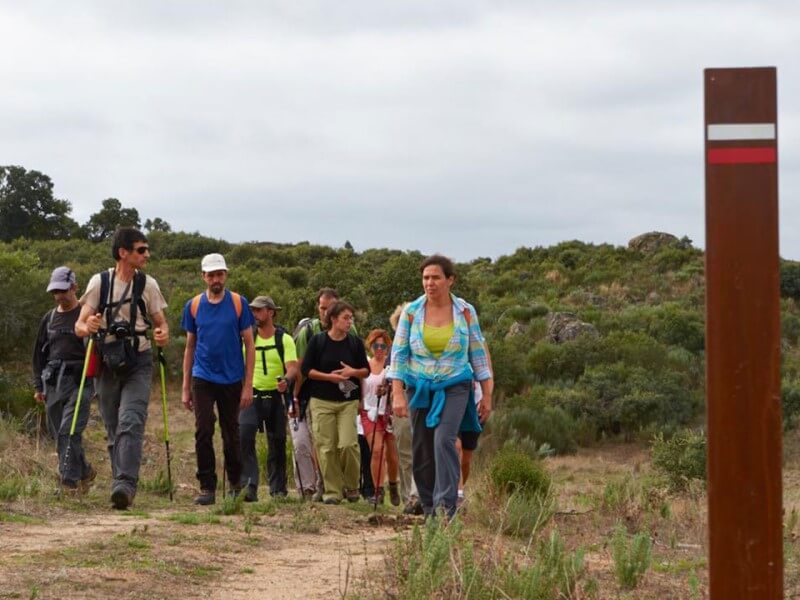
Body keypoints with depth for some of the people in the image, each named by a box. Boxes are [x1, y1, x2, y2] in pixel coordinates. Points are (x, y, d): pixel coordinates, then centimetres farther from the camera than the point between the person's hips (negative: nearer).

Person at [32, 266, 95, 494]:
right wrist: (38, 386, 15)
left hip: (79, 381, -6)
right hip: (53, 382, 6)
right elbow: (39, 353, 19)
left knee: (69, 431, -15)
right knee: (58, 434, 7)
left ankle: (70, 480, -12)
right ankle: (85, 471, 24)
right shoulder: (49, 318, 15)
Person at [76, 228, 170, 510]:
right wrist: (88, 328, -23)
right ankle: (122, 484, 14)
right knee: (113, 429, 6)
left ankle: (125, 484, -28)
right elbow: (79, 325, 1)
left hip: (137, 363, -1)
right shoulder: (99, 282, 1)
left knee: (130, 423, -18)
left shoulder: (148, 284, 3)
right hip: (107, 363, 1)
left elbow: (161, 323, 9)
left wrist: (163, 334, -16)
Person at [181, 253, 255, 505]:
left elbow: (249, 345, 0)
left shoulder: (238, 303, -2)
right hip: (203, 378, 1)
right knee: (203, 433, -8)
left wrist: (248, 385, -6)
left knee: (231, 435, 10)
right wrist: (185, 388, 8)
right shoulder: (194, 305, 3)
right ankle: (207, 487, -3)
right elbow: (190, 347, 11)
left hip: (232, 380, -1)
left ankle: (235, 484, 26)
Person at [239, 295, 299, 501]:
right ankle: (249, 485, -25)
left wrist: (286, 379, -32)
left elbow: (293, 367, -10)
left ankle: (278, 489, 20)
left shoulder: (284, 339, 1)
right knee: (244, 436, -20)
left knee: (277, 443, 7)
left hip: (276, 396, 0)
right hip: (251, 395, 0)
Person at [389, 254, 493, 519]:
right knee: (421, 450, 4)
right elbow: (399, 353, 0)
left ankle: (445, 505, -22)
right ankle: (429, 507, 17)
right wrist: (398, 394, -7)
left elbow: (478, 353, 5)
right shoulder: (411, 311, -1)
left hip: (455, 387, -2)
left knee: (444, 440, -21)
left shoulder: (465, 312, -1)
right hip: (420, 388, 2)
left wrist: (487, 394, 4)